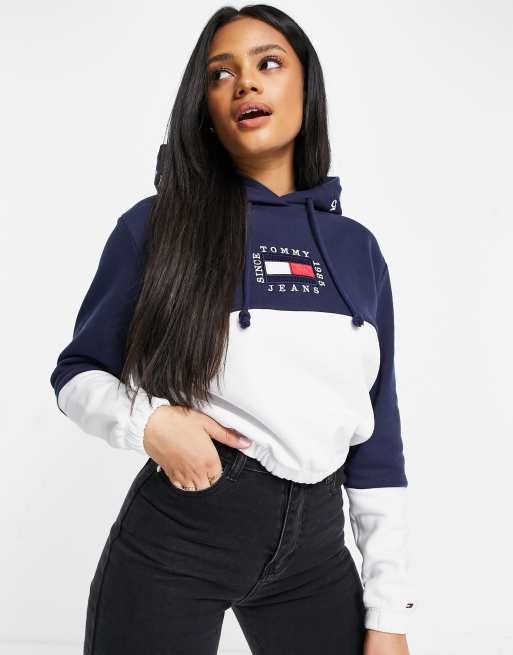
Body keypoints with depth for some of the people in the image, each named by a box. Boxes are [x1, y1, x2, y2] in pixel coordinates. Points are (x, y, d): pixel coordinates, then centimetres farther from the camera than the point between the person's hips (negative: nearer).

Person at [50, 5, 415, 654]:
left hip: (315, 543, 3)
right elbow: (76, 374, 3)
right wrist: (148, 422, -18)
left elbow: (378, 438, 5)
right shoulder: (156, 224, -5)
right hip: (173, 534, -2)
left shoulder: (357, 248, 4)